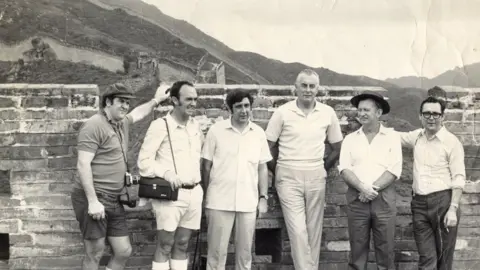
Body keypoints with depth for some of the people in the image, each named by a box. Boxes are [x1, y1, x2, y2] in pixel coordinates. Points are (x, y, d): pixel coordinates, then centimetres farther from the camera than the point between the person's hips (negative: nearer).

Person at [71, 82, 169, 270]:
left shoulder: (122, 123, 13)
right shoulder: (94, 125, -13)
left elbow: (139, 113, 39)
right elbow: (83, 165, -19)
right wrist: (92, 201, -23)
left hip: (113, 200, 9)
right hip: (93, 199, -8)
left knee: (124, 251, 8)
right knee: (95, 254, -3)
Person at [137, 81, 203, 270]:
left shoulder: (196, 126, 11)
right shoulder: (160, 125, -8)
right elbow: (144, 161, -10)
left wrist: (200, 182, 13)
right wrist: (166, 172, -23)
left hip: (194, 193, 6)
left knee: (182, 245, 11)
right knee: (165, 246, 0)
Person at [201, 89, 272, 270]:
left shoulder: (259, 133, 5)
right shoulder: (216, 130, -3)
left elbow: (262, 168, 10)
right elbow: (207, 166, 2)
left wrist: (263, 197, 5)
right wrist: (206, 197, 3)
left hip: (248, 202, 3)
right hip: (220, 201, -2)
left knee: (245, 252, 10)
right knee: (217, 252, 3)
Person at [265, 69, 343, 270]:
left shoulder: (328, 113, 2)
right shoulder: (282, 112, -5)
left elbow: (337, 147, 13)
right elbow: (269, 146, 1)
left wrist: (323, 168, 8)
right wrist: (277, 172, 3)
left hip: (316, 177, 3)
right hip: (289, 177, -2)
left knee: (314, 231, 7)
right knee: (298, 231, -8)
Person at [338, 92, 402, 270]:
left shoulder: (392, 137, 4)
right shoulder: (350, 139, 9)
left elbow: (394, 170, -5)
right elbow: (344, 169, -1)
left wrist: (373, 189, -14)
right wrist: (363, 187, -16)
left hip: (384, 198, -1)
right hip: (356, 198, 1)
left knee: (385, 248, 3)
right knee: (357, 248, 5)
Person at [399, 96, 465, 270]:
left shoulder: (452, 142, -7)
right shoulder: (417, 136, 10)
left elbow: (459, 178, -10)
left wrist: (453, 209, -17)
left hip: (443, 201, -4)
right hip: (419, 203, 4)